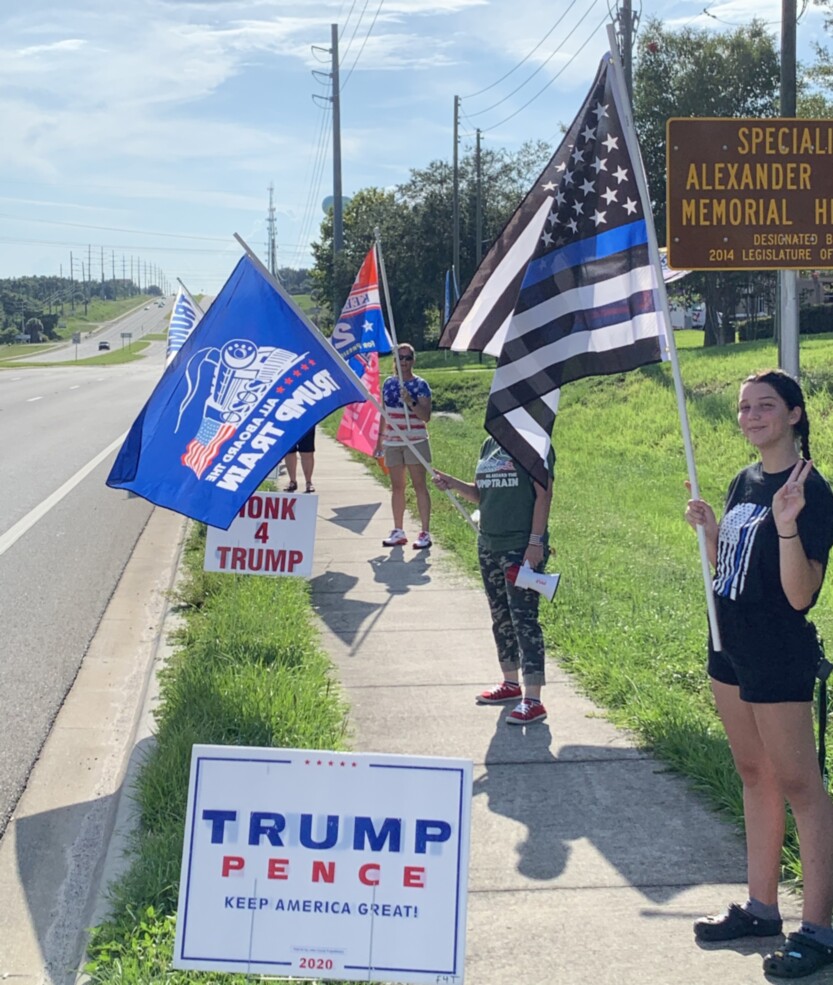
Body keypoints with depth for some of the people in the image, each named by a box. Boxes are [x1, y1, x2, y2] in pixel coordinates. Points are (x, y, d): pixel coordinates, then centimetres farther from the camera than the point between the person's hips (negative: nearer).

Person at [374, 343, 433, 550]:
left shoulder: (420, 385, -5)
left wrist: (411, 402, -27)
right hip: (392, 442, 5)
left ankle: (425, 533, -3)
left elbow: (426, 416, -12)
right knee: (397, 487, 10)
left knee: (419, 485, -4)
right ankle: (398, 531, 17)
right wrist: (380, 440, 16)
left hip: (415, 442, -5)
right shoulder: (389, 383, 10)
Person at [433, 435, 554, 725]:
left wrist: (536, 541, -18)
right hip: (489, 545, 8)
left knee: (524, 619, -9)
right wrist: (453, 484, 2)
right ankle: (511, 683, 31)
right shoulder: (490, 445, 13)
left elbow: (544, 494, -13)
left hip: (522, 547, -8)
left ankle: (533, 700, -8)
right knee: (500, 617, 16)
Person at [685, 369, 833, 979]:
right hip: (732, 647, 9)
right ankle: (762, 906, 27)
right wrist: (708, 526, 3)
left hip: (780, 656, -9)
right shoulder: (745, 481, 9)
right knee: (755, 775, 16)